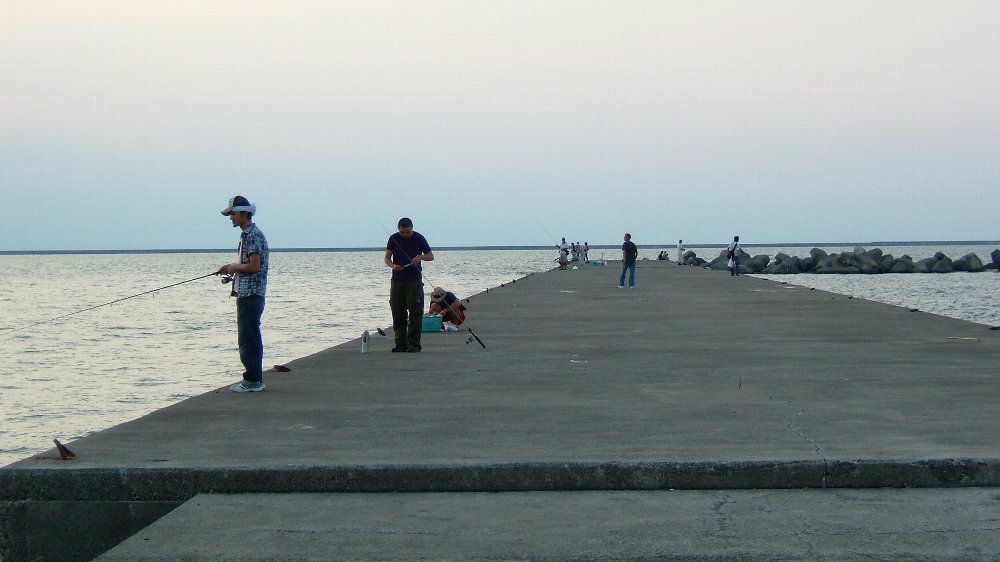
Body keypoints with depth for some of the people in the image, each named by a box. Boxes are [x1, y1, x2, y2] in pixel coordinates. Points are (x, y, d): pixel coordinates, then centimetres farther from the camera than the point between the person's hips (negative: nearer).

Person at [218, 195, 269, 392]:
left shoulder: (253, 235, -14)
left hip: (251, 294, -11)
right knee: (249, 337, 13)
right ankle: (254, 378, 18)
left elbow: (254, 266, -20)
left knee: (249, 338, -8)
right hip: (246, 294, 11)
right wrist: (232, 268, 12)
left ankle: (252, 381, -5)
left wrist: (235, 267, -6)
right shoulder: (247, 234, 18)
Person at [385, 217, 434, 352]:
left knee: (415, 313, -8)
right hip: (397, 281, 3)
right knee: (397, 313, 4)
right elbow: (387, 258, 6)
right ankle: (401, 344, 10)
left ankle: (414, 344, -7)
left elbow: (431, 256, 4)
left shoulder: (419, 238, -1)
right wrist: (393, 266, -15)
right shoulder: (394, 239, 4)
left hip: (414, 281, -2)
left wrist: (420, 256, -17)